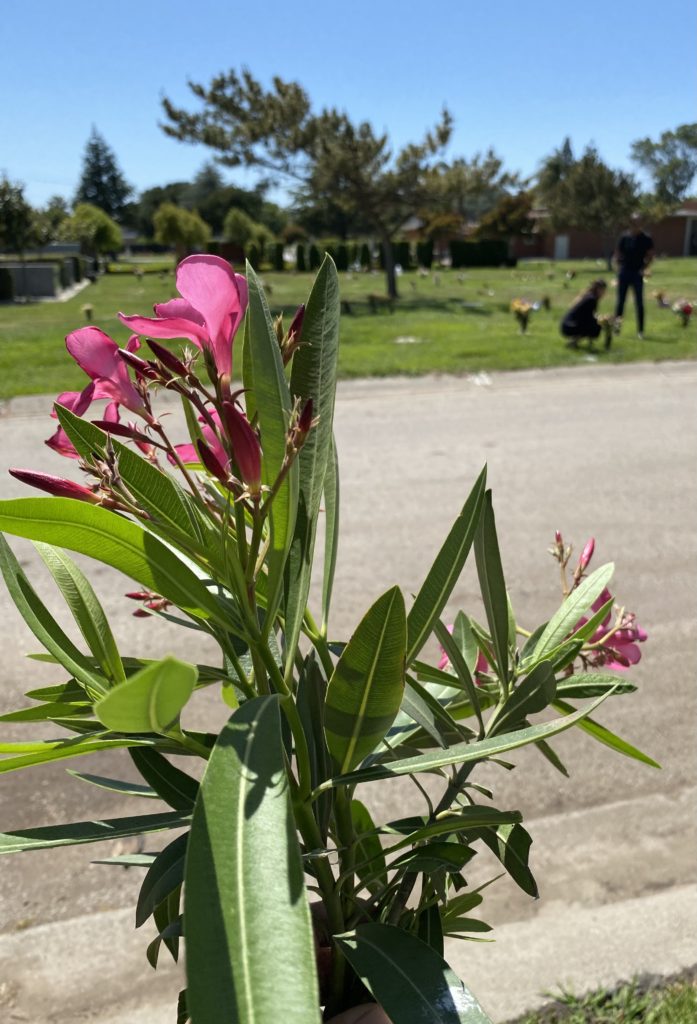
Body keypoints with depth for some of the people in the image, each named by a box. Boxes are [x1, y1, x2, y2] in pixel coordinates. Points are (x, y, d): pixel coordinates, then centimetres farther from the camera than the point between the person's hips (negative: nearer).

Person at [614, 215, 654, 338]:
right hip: (624, 272, 2)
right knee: (620, 302, 6)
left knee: (639, 303, 0)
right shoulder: (625, 237, 3)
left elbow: (650, 255, 3)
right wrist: (619, 266, -1)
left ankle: (640, 331, 5)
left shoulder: (646, 239, -2)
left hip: (637, 273, -1)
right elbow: (617, 253, 10)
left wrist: (644, 268, -7)